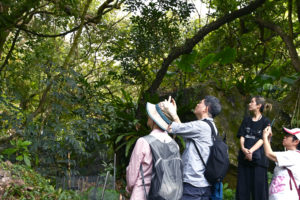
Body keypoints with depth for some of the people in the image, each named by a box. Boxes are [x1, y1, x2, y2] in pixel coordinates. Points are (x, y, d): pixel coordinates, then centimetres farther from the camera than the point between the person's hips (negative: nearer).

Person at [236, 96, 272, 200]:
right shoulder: (246, 120, 15)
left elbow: (262, 139, -6)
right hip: (244, 157, 4)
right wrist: (243, 148, -14)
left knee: (259, 187, -2)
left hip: (258, 158, -4)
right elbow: (242, 136, 6)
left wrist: (251, 150, -21)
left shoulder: (266, 121, 3)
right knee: (242, 187, 4)